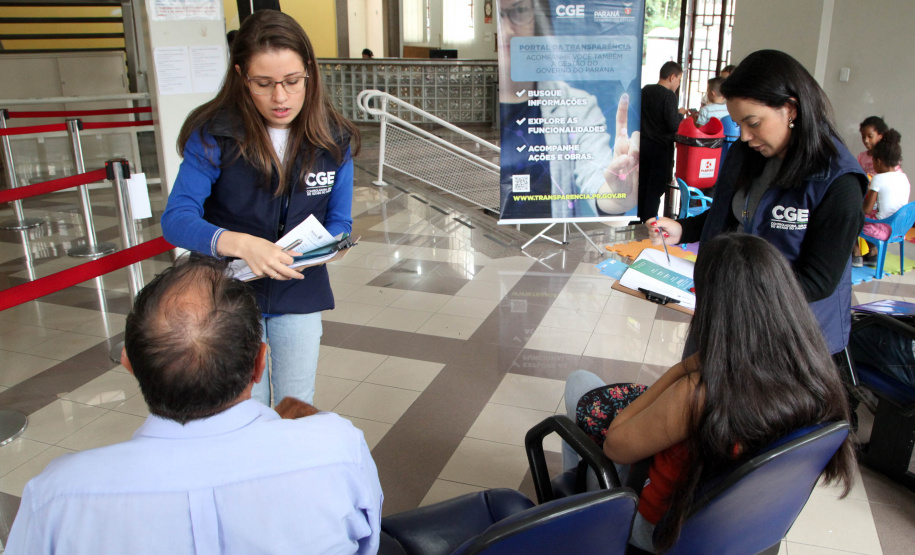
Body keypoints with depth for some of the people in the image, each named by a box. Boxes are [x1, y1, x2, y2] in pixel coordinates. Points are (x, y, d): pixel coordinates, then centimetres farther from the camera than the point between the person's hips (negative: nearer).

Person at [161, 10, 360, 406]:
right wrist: (241, 244, -40)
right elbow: (176, 218, -22)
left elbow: (339, 221, -1)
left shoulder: (333, 140, -8)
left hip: (300, 296, 2)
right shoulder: (214, 134, -17)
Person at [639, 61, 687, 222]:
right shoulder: (669, 96, -17)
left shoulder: (645, 91, 5)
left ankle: (640, 217, 24)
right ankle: (649, 221, 3)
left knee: (643, 182, 16)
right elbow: (674, 126, -22)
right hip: (661, 147, -7)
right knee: (657, 186, 1)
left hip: (644, 142, 7)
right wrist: (680, 114, 0)